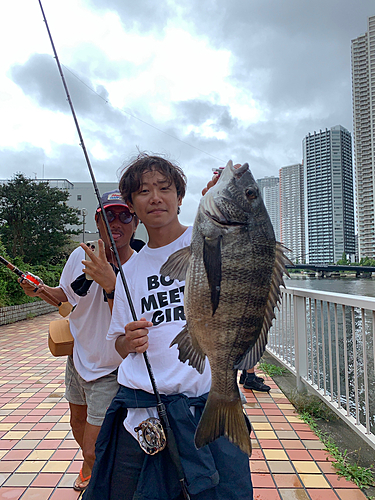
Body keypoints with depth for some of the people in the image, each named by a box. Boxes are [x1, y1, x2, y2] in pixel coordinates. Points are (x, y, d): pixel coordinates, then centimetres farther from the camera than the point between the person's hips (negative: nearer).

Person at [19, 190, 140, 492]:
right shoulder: (80, 256, -11)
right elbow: (64, 294, 8)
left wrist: (110, 284, -46)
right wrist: (42, 290, -12)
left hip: (110, 371, -5)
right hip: (78, 358, 6)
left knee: (94, 452, -2)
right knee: (78, 422, 29)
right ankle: (88, 468, 61)